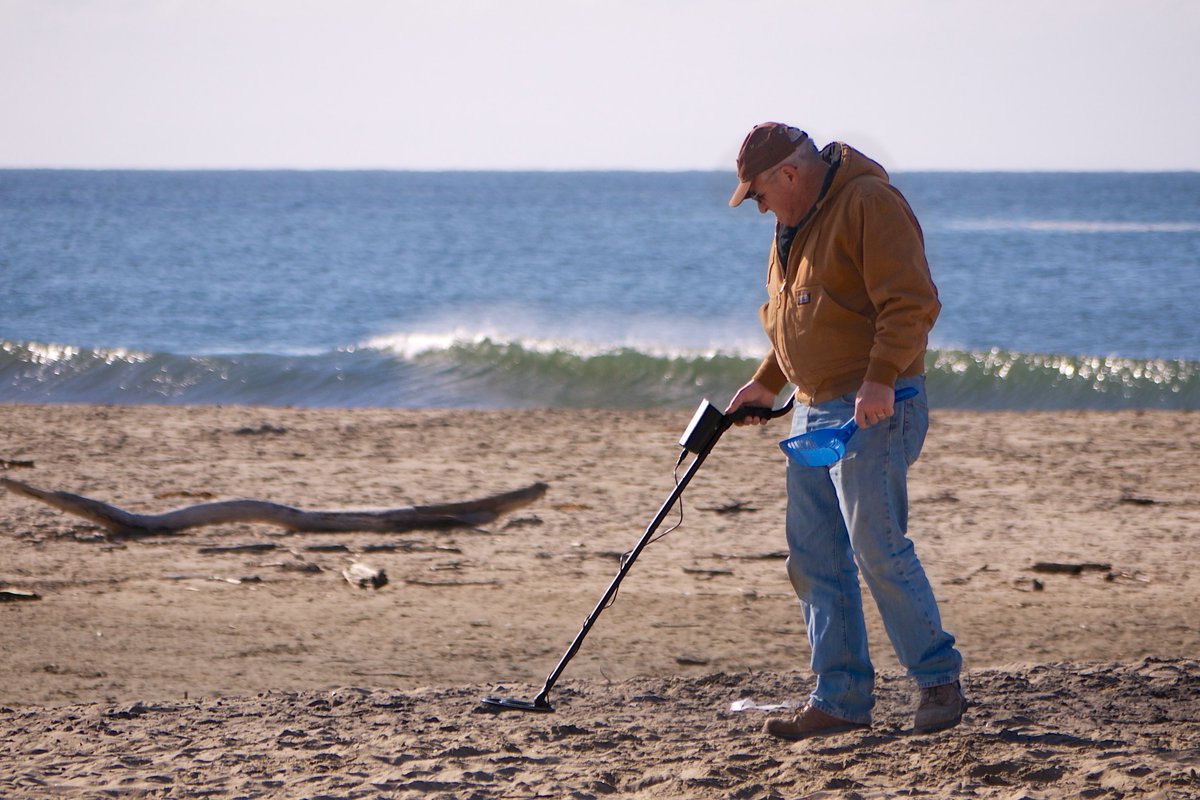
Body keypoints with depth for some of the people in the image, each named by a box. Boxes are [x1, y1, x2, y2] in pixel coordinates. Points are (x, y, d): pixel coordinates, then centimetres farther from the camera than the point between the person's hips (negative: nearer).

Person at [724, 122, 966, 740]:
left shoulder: (870, 203, -13)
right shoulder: (796, 224, 18)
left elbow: (911, 302, -21)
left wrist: (881, 379, -28)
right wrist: (766, 383, 23)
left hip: (872, 410, -10)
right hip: (814, 409, 10)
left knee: (877, 547, -12)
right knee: (814, 558, 6)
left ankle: (939, 681, -2)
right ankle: (840, 699, 9)